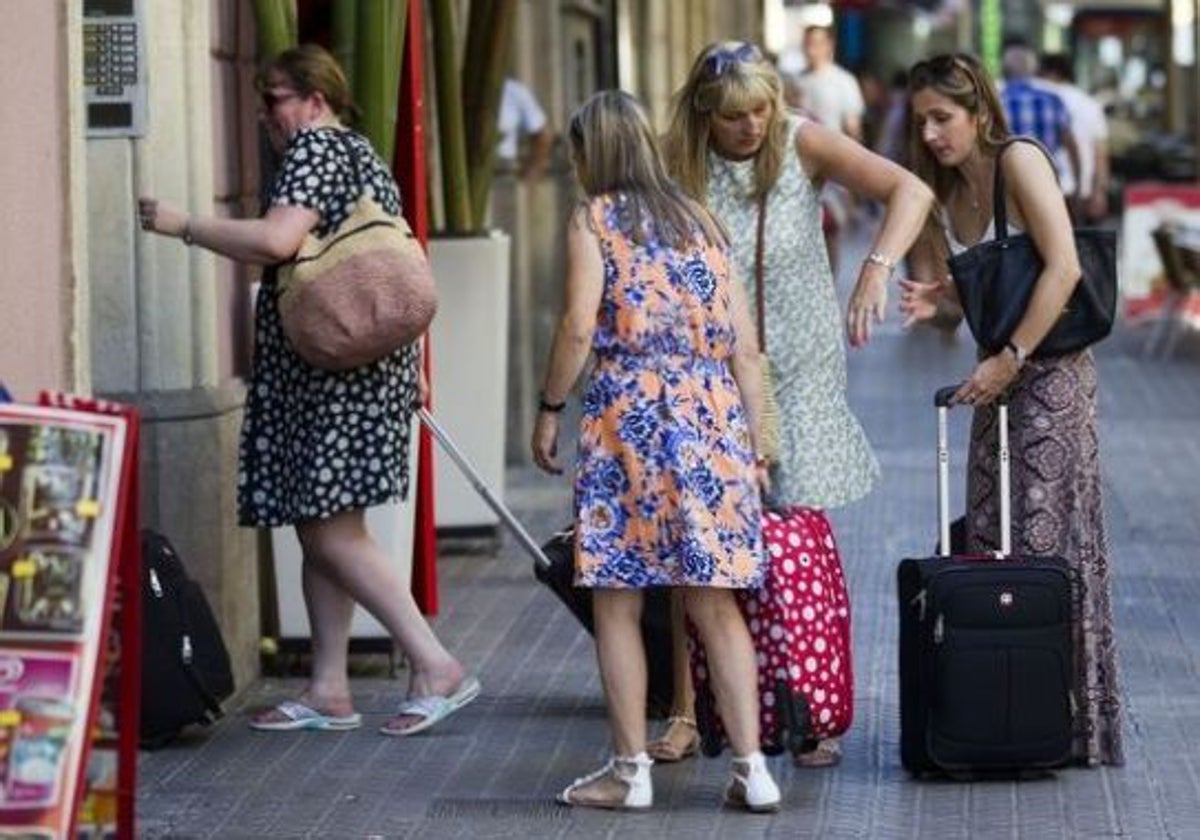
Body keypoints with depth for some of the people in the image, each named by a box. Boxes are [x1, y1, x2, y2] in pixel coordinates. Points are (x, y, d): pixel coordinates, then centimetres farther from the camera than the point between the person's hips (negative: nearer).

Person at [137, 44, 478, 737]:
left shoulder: (316, 149, -9)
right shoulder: (362, 153, 22)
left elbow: (277, 240, -25)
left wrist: (182, 225, -15)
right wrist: (412, 365, 29)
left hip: (331, 370, -11)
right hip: (373, 362, 11)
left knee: (330, 529, -11)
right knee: (322, 527, 10)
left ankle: (437, 667, -13)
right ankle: (329, 691, 11)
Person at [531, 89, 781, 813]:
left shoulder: (595, 218, 2)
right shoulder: (701, 221, 15)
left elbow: (579, 327, -10)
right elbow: (745, 347, 11)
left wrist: (550, 410, 1)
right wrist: (756, 444, 14)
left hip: (628, 410, -5)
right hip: (714, 415, 5)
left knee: (618, 602, 4)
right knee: (716, 604, 8)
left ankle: (631, 770, 5)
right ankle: (751, 766, 3)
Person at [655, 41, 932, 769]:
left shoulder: (801, 143, -8)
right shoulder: (681, 166, -5)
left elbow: (911, 190, -16)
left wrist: (877, 268, -32)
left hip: (797, 371, 0)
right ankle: (688, 713, 4)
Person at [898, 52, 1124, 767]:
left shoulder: (1019, 162, -12)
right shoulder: (944, 191, 11)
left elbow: (1064, 268, -20)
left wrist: (1012, 358, -21)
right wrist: (933, 298, -7)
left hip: (1051, 367, -8)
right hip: (1002, 373, 8)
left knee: (1047, 540, -8)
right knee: (988, 539, 6)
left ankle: (1071, 720, -2)